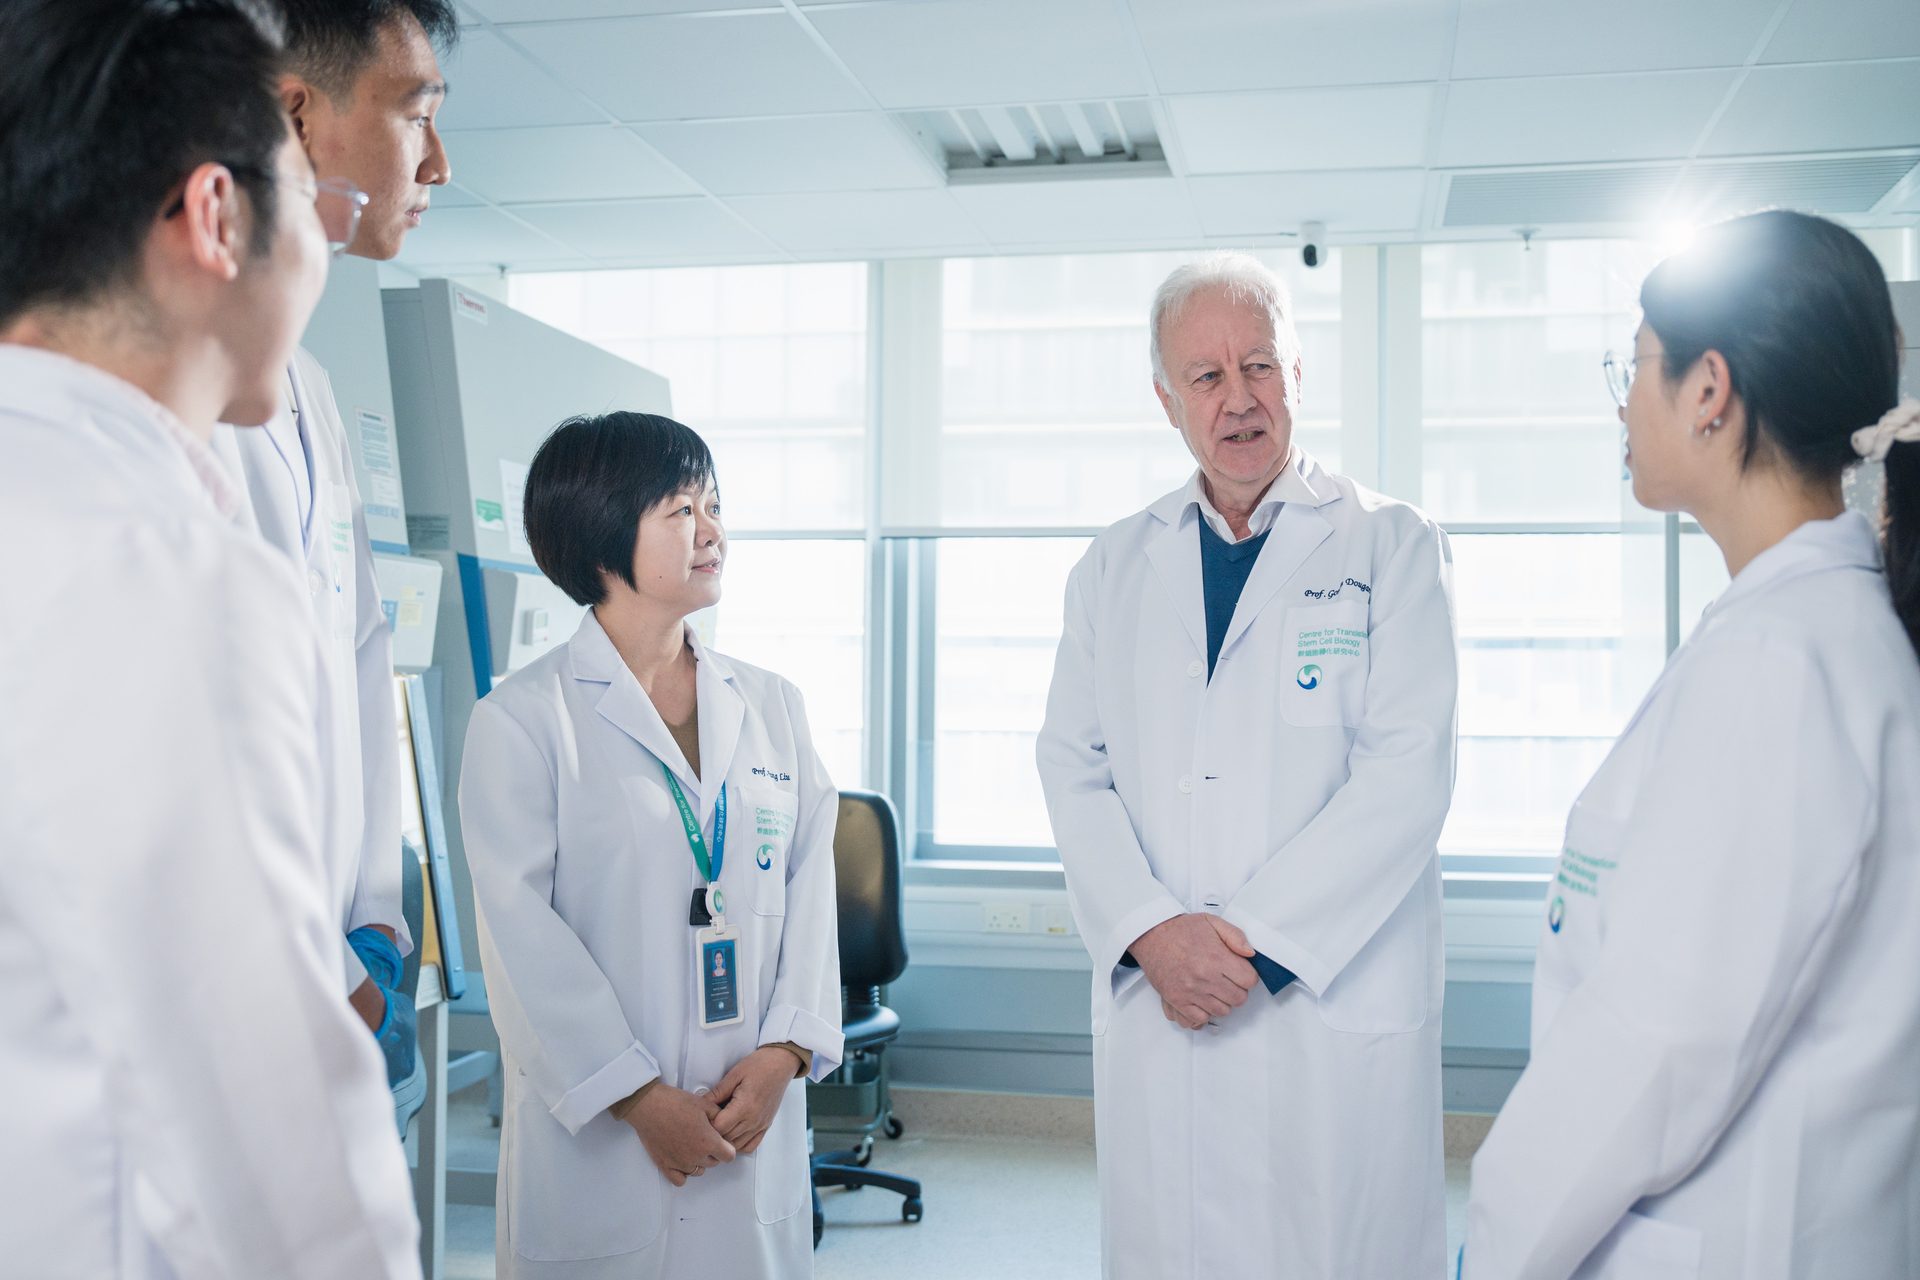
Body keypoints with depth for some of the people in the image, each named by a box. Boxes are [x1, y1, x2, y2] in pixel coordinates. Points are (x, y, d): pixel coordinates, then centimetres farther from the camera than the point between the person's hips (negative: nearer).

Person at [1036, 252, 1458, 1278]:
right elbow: (1073, 765, 5)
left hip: (1337, 1003, -2)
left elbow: (1407, 773, -8)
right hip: (1153, 1000, 3)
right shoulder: (1114, 566, 11)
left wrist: (1260, 945, -14)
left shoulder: (1393, 548, 1)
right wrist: (1149, 931, -10)